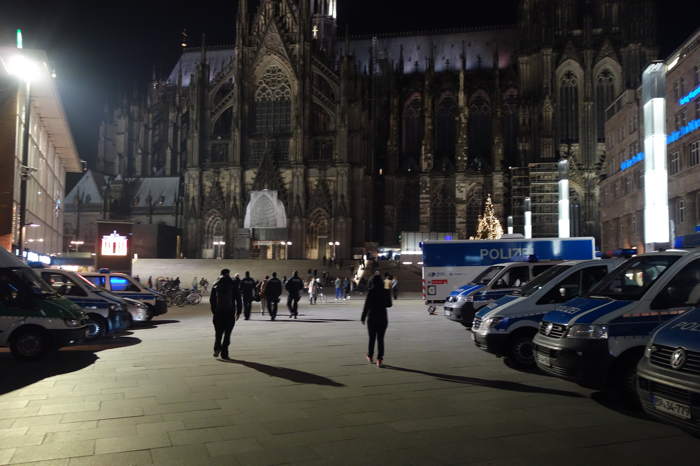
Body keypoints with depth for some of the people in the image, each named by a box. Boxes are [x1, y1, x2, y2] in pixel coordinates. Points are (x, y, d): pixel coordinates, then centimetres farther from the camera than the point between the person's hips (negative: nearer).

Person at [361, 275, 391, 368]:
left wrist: (363, 317, -4)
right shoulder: (385, 292, -3)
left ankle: (370, 357, 26)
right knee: (380, 339, 6)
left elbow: (366, 305, -12)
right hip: (383, 317, 2)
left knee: (372, 338, 13)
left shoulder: (371, 292, -11)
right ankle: (379, 359, 0)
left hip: (372, 317, -2)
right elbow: (389, 304, 8)